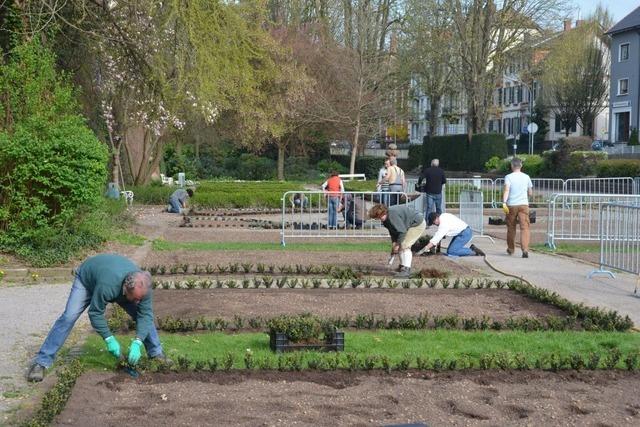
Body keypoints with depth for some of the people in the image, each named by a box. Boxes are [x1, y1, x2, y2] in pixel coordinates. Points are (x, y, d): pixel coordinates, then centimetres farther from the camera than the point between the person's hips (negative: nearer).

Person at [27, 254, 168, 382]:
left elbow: (145, 314, -28)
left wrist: (137, 342, -39)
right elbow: (95, 313, -34)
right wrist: (109, 339, -35)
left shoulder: (142, 286, -34)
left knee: (146, 314, -6)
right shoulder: (107, 285, -47)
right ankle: (41, 362, -15)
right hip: (87, 279, -4)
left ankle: (156, 353, 13)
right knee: (69, 317, -19)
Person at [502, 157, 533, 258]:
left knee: (511, 228, 15)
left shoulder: (508, 177, 0)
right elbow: (530, 193, 16)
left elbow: (506, 190, -16)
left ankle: (511, 249, 30)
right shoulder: (526, 177, 9)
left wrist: (504, 202, -24)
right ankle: (525, 249, -25)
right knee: (524, 227, -7)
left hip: (511, 205, -1)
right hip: (523, 204, 1)